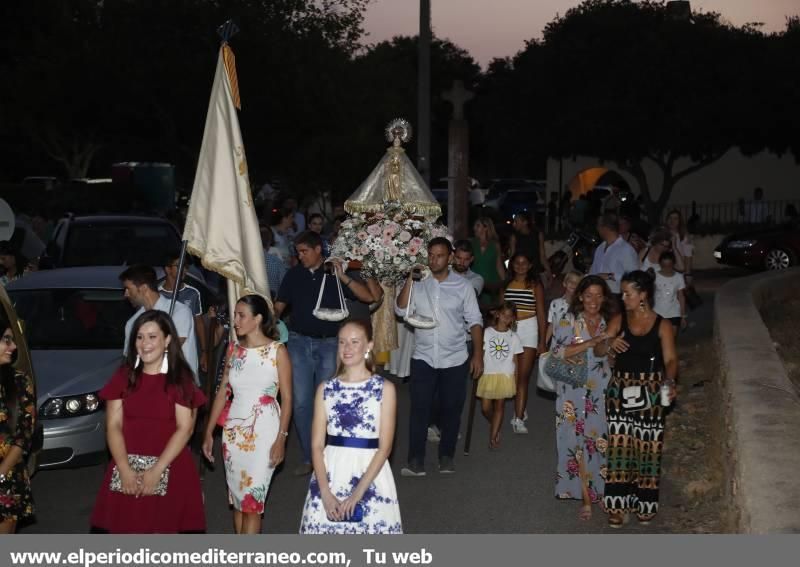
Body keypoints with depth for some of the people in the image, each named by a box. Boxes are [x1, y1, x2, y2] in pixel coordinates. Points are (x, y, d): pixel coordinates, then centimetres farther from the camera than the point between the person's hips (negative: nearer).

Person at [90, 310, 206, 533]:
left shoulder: (180, 379, 2)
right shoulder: (123, 376, 10)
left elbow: (185, 428, -5)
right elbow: (113, 426, 3)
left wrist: (157, 470, -14)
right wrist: (124, 469, -10)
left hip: (170, 470, -2)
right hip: (127, 469, 2)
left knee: (164, 528, -8)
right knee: (124, 528, -5)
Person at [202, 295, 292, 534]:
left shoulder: (277, 350, -6)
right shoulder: (233, 349, 7)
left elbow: (287, 398, -7)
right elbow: (222, 393, 10)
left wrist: (281, 439, -13)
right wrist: (209, 433, 7)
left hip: (263, 431, -5)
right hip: (234, 430, 5)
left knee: (252, 499, -7)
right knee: (237, 498, 8)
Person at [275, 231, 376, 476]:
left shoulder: (334, 273, 1)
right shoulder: (293, 275, 6)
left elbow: (369, 297, -6)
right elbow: (279, 306, 11)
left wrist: (343, 277, -15)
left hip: (328, 343, -1)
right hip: (299, 342, 1)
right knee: (301, 402, -3)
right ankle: (308, 457, 5)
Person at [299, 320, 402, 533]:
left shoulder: (384, 388, -1)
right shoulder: (326, 389, 6)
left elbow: (385, 447, -6)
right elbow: (317, 445, 2)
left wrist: (358, 493, -14)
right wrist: (326, 492, -10)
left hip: (370, 476, -2)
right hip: (331, 474, 2)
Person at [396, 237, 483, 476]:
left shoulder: (462, 286, -1)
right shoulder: (417, 284, 1)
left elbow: (475, 321, 2)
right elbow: (401, 310, -11)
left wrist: (478, 355, -3)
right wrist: (410, 278, -15)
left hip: (454, 359, 0)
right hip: (423, 358, 0)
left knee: (451, 409, 7)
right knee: (419, 408, -6)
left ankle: (446, 456, 21)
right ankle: (416, 460, -3)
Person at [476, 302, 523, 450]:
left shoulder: (513, 337, 2)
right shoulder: (487, 333, -1)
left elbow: (515, 360, 6)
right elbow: (481, 354, 2)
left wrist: (515, 380, 4)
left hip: (505, 376, 0)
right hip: (488, 375, 0)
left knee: (499, 406, 3)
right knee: (485, 407, 1)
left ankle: (493, 437, 10)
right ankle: (494, 425, 31)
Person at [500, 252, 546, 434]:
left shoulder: (535, 285, 3)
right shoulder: (506, 285, 11)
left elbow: (541, 314, 1)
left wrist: (542, 341, -4)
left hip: (528, 329, -3)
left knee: (523, 376, -8)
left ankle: (518, 419, -10)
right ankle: (521, 407, 25)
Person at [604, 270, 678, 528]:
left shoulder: (661, 325, -3)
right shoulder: (619, 320, 3)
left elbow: (670, 359, -9)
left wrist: (669, 380, -29)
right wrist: (610, 344, -22)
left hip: (650, 393, -2)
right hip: (620, 391, 2)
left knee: (647, 447, 3)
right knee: (619, 446, 0)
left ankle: (645, 504, 18)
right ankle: (618, 505, 7)